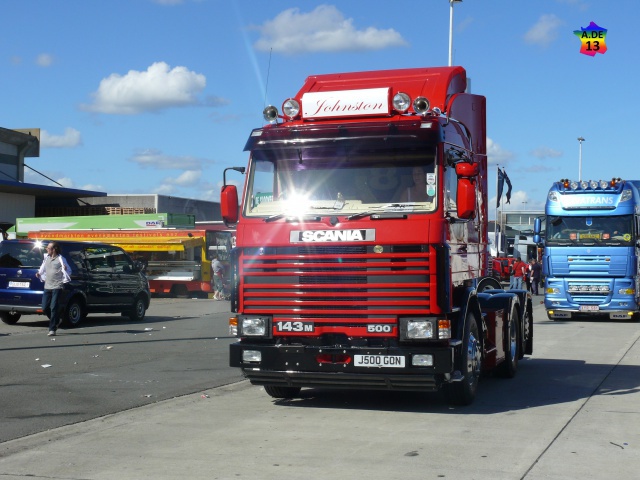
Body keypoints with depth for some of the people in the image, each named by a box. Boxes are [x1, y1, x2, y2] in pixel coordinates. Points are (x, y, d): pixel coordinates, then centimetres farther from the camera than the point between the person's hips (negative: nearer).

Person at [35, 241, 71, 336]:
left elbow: (69, 271, -4)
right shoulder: (46, 258, 13)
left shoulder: (60, 259, -5)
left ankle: (52, 329, -3)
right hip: (47, 287, 7)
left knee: (53, 308, -8)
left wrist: (65, 269, -25)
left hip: (57, 287, -7)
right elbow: (43, 269, 26)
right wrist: (39, 274, 7)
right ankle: (57, 320, 30)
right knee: (45, 308, 5)